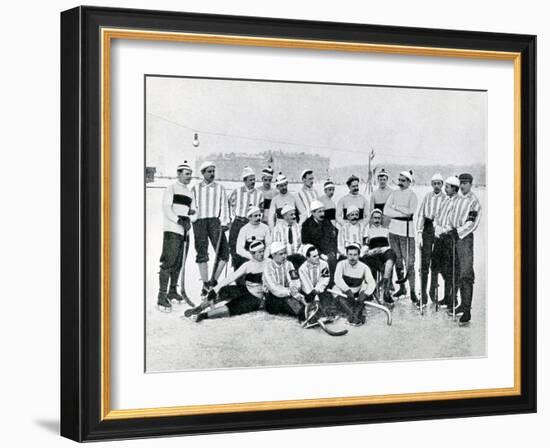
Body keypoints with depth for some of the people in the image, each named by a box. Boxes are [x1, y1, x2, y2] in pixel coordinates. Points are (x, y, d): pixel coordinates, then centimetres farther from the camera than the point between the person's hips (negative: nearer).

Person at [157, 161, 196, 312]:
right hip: (171, 230, -7)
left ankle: (172, 291, 26)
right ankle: (162, 297, -16)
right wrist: (179, 220, -25)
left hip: (184, 230, 7)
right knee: (168, 262, -13)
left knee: (178, 263, 12)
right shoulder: (171, 189, -4)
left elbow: (193, 209, 17)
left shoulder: (189, 192, 19)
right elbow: (166, 209, -13)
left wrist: (190, 212, -7)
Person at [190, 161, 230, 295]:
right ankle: (205, 284, 4)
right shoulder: (195, 188, 12)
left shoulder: (220, 188, 12)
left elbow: (224, 206, 8)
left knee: (223, 253, -9)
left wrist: (224, 223, -3)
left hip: (215, 221, 1)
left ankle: (213, 282, 2)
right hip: (199, 221, -1)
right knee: (202, 254, -3)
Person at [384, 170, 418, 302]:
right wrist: (402, 213, -8)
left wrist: (396, 208, -7)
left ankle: (412, 291, -7)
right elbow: (386, 210, 3)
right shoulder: (394, 194, 11)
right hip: (394, 228, 6)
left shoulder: (412, 195, -3)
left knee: (409, 261, -9)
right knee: (397, 260, 11)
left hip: (406, 230, -6)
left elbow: (411, 212, -14)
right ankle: (402, 287, 21)